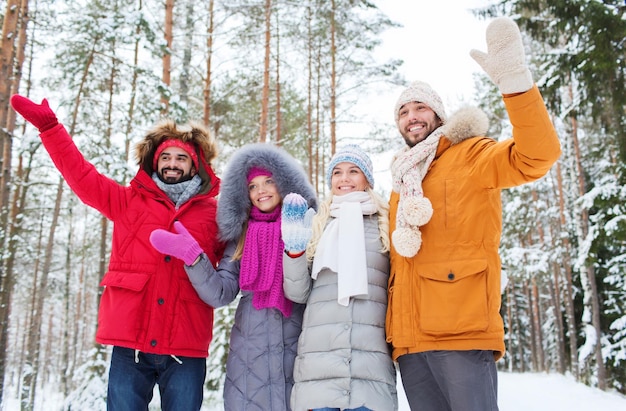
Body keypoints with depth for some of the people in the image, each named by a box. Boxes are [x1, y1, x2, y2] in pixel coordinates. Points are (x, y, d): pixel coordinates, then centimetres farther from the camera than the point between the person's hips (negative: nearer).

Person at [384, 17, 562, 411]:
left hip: (463, 332, -6)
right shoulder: (400, 186, 25)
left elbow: (538, 156, -14)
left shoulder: (470, 156, 5)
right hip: (410, 339, 7)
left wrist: (514, 80, -25)